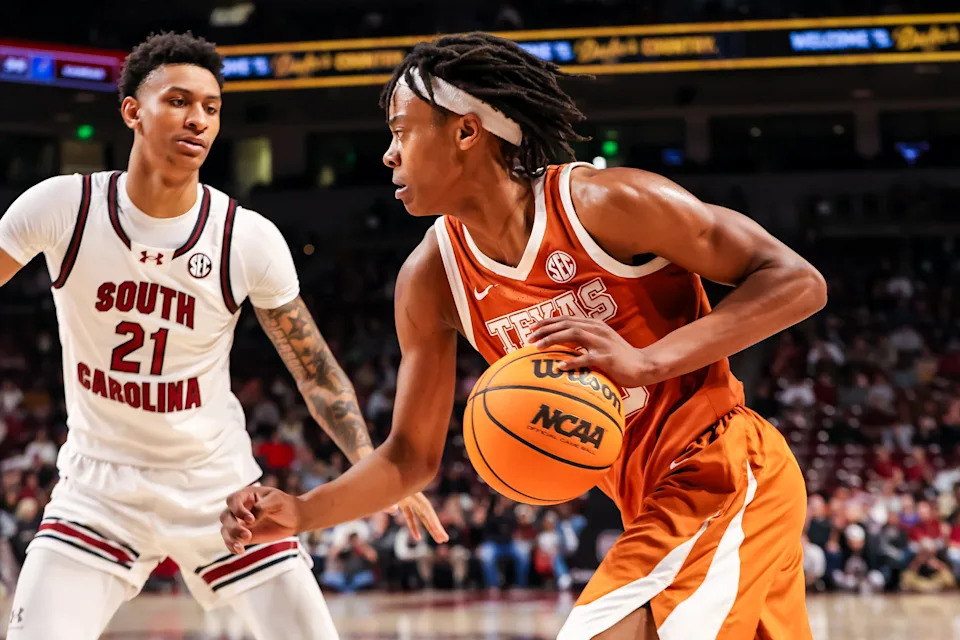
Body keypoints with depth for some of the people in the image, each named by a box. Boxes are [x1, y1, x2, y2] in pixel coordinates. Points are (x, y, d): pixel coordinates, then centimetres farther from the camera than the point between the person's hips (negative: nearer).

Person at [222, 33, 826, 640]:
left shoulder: (605, 202, -18)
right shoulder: (431, 279, 1)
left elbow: (799, 283, -17)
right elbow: (412, 456, 8)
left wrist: (648, 361, -27)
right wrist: (301, 512, -10)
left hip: (724, 472, -7)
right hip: (658, 502, 7)